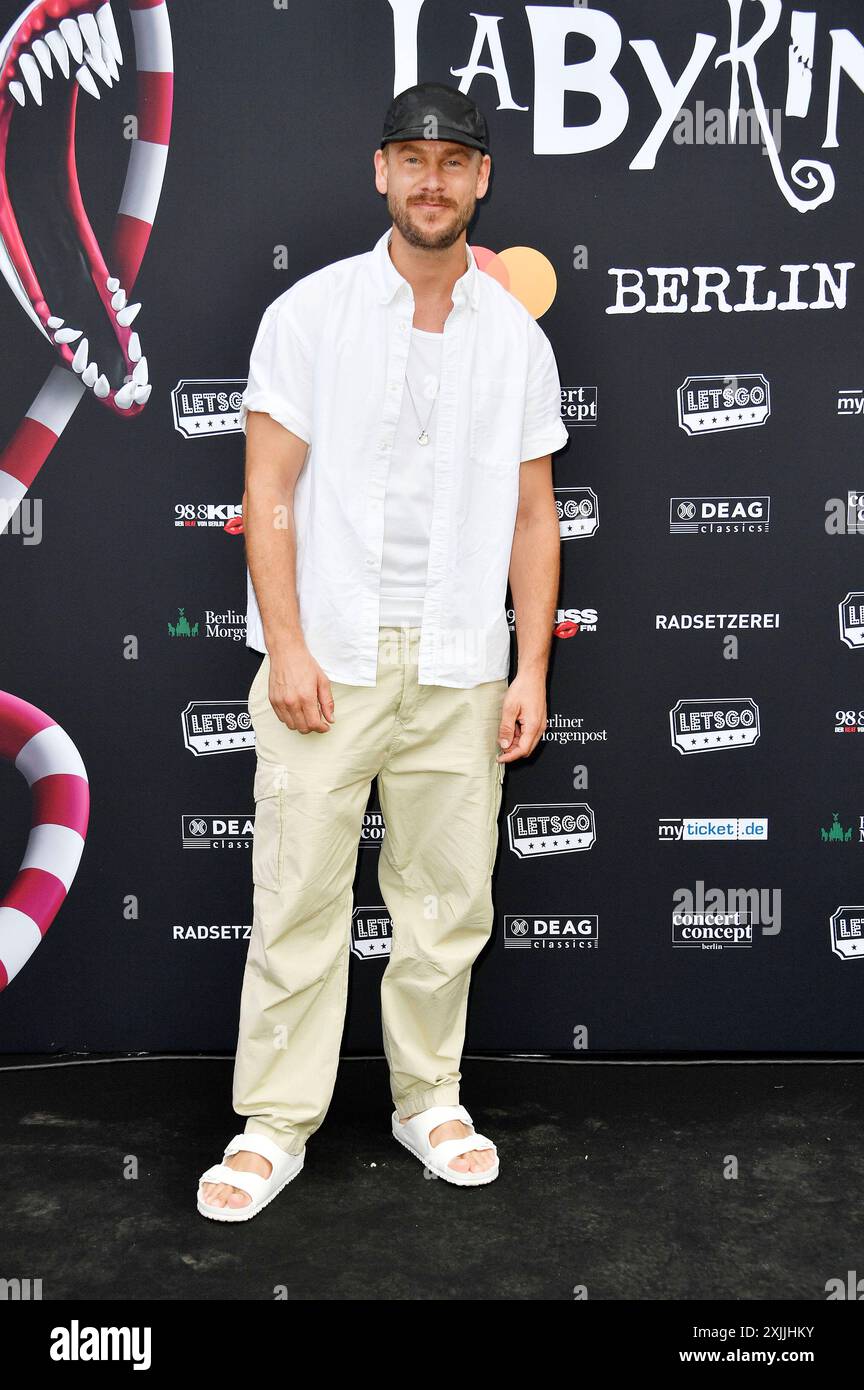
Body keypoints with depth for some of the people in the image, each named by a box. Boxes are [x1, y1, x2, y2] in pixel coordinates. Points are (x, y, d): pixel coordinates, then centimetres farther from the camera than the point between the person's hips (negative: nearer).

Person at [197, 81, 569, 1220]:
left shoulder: (517, 337, 9)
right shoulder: (310, 312, 2)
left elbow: (533, 516, 9)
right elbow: (269, 493, -3)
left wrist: (533, 669, 2)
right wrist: (286, 647, -11)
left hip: (460, 669, 3)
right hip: (325, 660, -2)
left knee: (449, 902, 9)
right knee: (300, 898, 1)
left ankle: (430, 1098, 28)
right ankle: (276, 1123, 16)